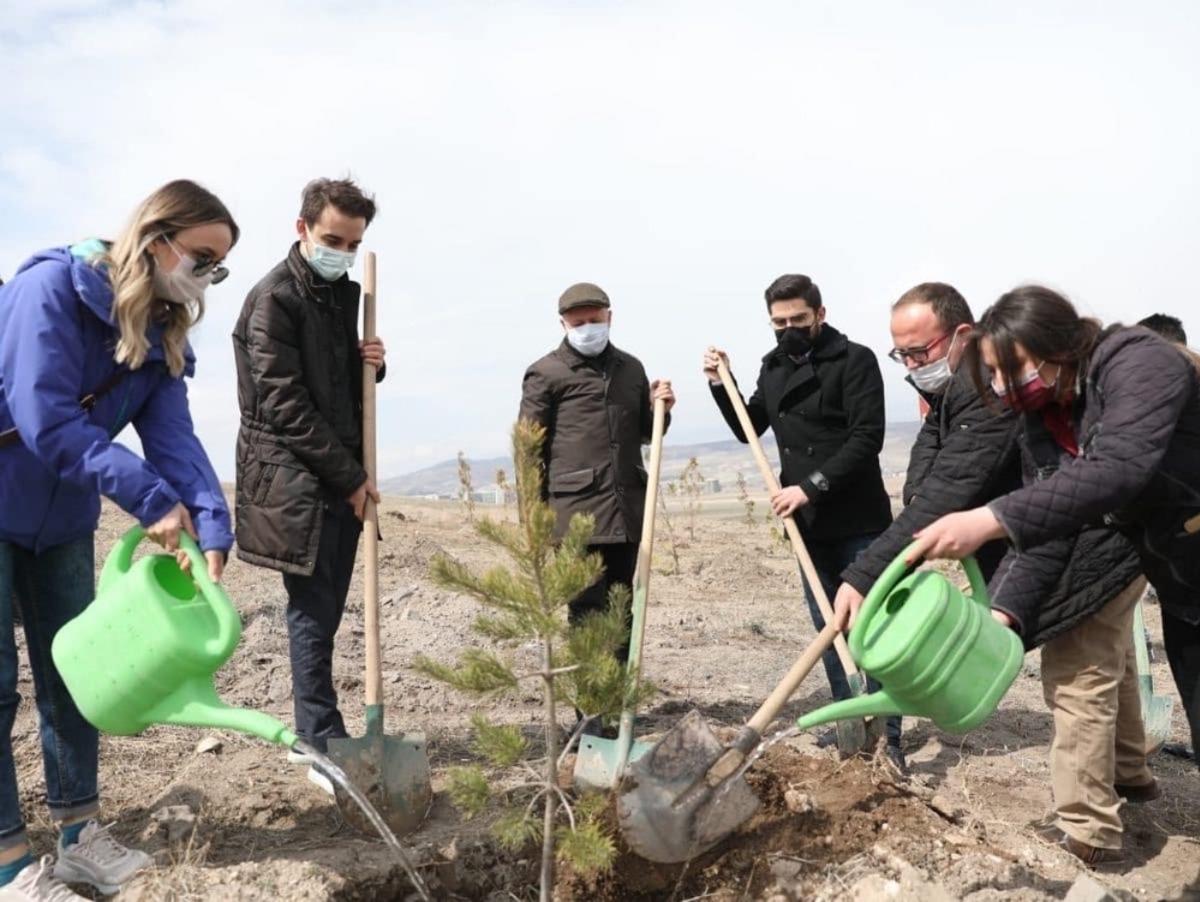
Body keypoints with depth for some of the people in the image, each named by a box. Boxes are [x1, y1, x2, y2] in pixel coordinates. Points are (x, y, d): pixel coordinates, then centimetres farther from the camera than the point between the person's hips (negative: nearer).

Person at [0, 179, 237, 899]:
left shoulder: (163, 337, 0)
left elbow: (175, 437, -11)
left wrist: (212, 529, -27)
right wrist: (153, 499, -34)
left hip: (62, 520, 7)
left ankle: (80, 838, 23)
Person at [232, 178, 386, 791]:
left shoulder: (344, 294, 15)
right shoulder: (274, 299, -10)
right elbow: (286, 403, -15)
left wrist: (372, 365, -1)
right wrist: (350, 476, -13)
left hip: (342, 479, 8)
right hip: (295, 480, -7)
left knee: (325, 611, 11)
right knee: (313, 613, -5)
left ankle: (311, 734, 22)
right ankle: (325, 749, 2)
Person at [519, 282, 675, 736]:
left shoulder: (630, 368, 16)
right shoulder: (545, 374, 0)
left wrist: (659, 410, 4)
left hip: (626, 511, 6)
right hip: (576, 513, -5)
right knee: (587, 611, -4)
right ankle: (590, 714, 4)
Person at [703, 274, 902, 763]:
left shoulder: (855, 360, -9)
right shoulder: (773, 367, 10)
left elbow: (866, 438, -18)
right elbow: (748, 430, 20)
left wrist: (811, 487, -22)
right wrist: (720, 385, 6)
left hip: (859, 521, -6)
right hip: (809, 523, 6)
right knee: (828, 627, 12)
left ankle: (887, 736, 7)